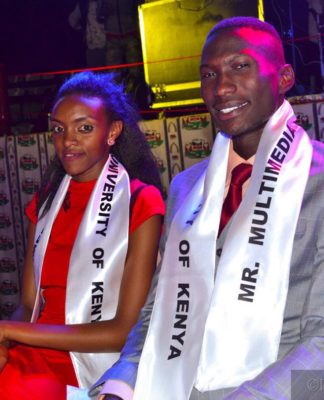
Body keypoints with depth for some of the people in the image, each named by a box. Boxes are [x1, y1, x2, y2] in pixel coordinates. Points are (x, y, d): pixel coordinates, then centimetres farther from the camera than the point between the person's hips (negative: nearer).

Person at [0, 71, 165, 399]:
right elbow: (29, 304, 10)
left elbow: (128, 330, -10)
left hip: (98, 366, -5)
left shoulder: (141, 203, -6)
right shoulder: (45, 201, 12)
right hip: (37, 354, 5)